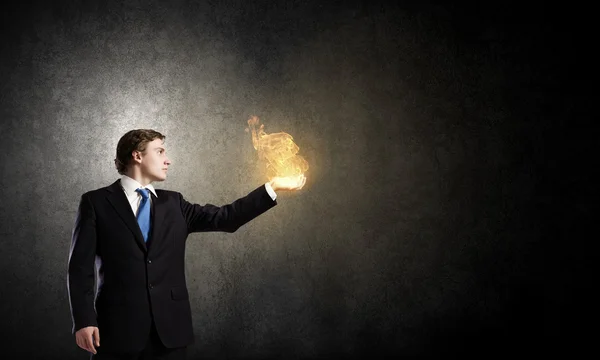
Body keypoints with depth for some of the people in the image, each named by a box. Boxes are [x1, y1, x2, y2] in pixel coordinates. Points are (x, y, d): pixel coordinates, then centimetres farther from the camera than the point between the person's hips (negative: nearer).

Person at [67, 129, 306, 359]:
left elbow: (224, 218, 7)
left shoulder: (173, 203, 14)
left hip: (169, 328, 4)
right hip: (118, 326, -4)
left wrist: (272, 187, 3)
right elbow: (81, 266, -3)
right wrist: (83, 320, -12)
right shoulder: (96, 202, 2)